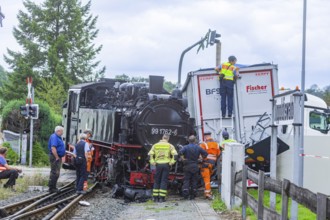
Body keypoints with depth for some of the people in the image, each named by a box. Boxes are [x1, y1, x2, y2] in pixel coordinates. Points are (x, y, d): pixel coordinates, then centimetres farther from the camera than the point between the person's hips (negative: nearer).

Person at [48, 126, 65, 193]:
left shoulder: (58, 137, 17)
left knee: (56, 173, 14)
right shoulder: (54, 137, -15)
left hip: (58, 157, 11)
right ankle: (52, 188, -8)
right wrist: (57, 157, -23)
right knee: (54, 173, -10)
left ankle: (53, 187, 20)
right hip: (55, 157, -11)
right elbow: (53, 148, -25)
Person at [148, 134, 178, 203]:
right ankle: (162, 198, -2)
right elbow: (175, 155, -9)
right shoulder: (170, 146, 2)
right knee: (164, 181, 2)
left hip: (158, 164, 2)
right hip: (166, 164, -2)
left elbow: (150, 155, 0)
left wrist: (153, 162, 2)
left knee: (157, 181, 11)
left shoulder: (155, 145, 7)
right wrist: (171, 162, -3)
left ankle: (155, 197, 10)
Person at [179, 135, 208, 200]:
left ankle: (185, 191, -13)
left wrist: (183, 158, -7)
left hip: (187, 166, -2)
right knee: (194, 180, 8)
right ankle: (193, 195, 9)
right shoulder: (198, 147, 1)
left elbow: (180, 152, -22)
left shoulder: (186, 147, -5)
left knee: (186, 180, 3)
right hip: (195, 166, 2)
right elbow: (205, 153, -2)